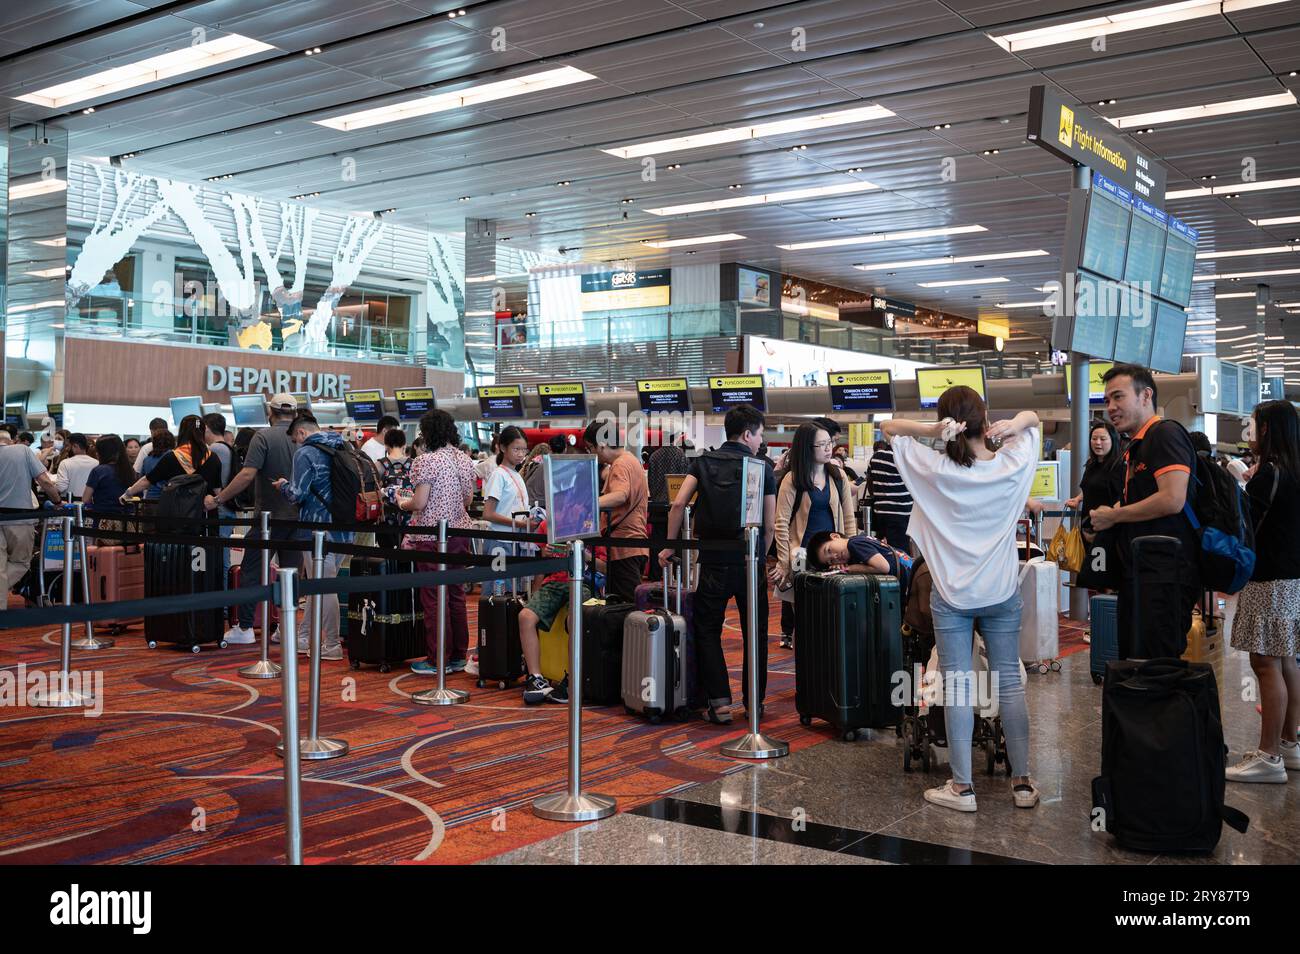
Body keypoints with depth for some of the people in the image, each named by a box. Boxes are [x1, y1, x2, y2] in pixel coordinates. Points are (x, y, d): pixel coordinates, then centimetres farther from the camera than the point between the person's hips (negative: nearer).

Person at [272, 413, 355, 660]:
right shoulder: (341, 449, 11)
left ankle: (332, 646, 4)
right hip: (344, 528, 8)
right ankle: (305, 638, 25)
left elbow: (298, 494, -16)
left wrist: (284, 485, 6)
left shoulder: (305, 453, -11)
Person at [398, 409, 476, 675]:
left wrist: (402, 503, 5)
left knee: (434, 598, -1)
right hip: (460, 532, 7)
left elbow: (419, 503, -15)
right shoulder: (465, 460, 8)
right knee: (456, 595, 12)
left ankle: (438, 660, 3)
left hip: (432, 537, -7)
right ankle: (458, 655, 18)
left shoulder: (426, 461, -13)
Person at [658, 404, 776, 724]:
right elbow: (770, 525, 0)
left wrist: (670, 546, 0)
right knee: (754, 633, 12)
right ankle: (754, 703, 16)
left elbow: (678, 503, -7)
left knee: (707, 631, 10)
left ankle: (719, 702, 1)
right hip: (750, 560, 0)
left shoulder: (703, 463, 4)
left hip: (714, 561, 1)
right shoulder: (763, 469, 0)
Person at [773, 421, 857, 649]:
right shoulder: (793, 480, -6)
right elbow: (781, 523, -8)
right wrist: (784, 562, -11)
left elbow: (848, 517, 8)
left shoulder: (838, 476, 5)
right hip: (803, 551, -3)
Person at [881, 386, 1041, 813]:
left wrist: (931, 429, -17)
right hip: (1001, 593, 2)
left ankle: (962, 786, 6)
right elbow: (1033, 418, 14)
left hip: (952, 595, -2)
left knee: (957, 686, 2)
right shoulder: (1012, 464, -4)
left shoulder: (936, 468, -10)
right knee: (1009, 683, 8)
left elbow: (888, 427, 0)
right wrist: (1013, 424, -7)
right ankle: (1022, 782, 15)